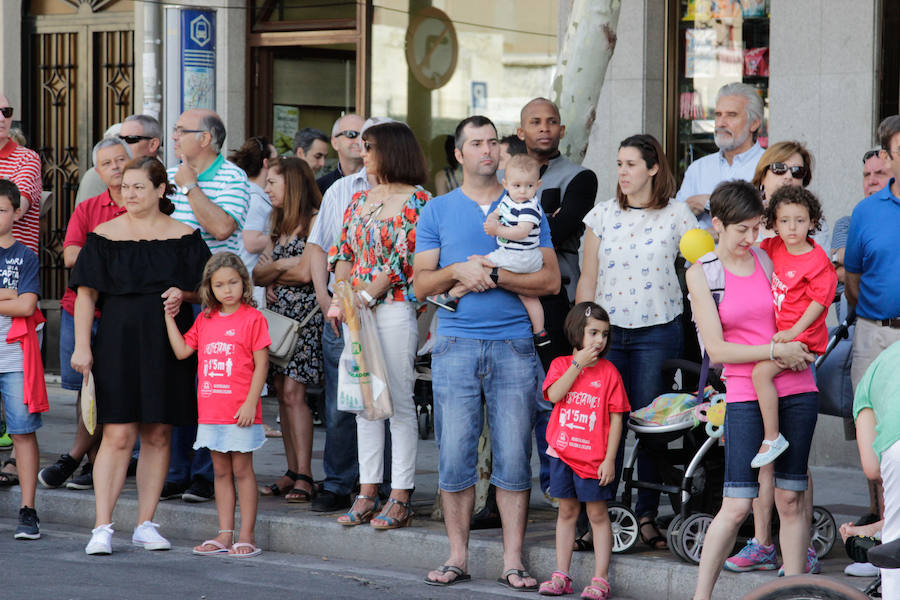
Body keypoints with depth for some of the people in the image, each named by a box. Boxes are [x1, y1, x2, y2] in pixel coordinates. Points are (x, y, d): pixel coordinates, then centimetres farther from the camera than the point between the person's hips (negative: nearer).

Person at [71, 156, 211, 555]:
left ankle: (146, 524, 14)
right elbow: (86, 294, 1)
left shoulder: (184, 236, 5)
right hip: (118, 342, -2)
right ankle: (102, 527, -7)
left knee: (158, 435, 5)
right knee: (118, 435, -9)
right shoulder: (105, 235, 2)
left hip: (167, 345, 2)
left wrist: (183, 294, -10)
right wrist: (82, 346, -7)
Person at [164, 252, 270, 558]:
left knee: (242, 469, -1)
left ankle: (246, 536, 4)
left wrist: (250, 403, -14)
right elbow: (182, 350, 10)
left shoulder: (252, 318, -7)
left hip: (240, 412, -6)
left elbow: (261, 364, -8)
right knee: (221, 471, 10)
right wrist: (169, 319, 4)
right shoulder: (205, 320, 11)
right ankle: (225, 534, 15)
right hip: (210, 411, 6)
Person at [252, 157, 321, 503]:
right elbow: (257, 274, 12)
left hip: (305, 314, -8)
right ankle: (292, 472, 6)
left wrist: (274, 267, 3)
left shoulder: (315, 220, -7)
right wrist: (286, 267, -7)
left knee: (292, 391, -13)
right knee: (282, 392, 3)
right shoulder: (278, 225, 19)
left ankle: (304, 476, -11)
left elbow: (306, 272, -14)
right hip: (278, 312, 8)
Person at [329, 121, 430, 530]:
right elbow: (343, 251, 14)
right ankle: (367, 493, 13)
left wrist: (367, 296, -16)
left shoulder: (416, 200, -6)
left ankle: (401, 498, -1)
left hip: (394, 307, -7)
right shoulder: (359, 201, 16)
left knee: (399, 403, -4)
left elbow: (403, 257, -12)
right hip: (357, 310, 7)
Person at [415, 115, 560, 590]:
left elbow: (551, 280, 2)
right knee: (454, 455, -1)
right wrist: (458, 271, -11)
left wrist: (494, 275, -10)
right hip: (456, 345, 1)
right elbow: (421, 283, 8)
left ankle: (512, 560, 3)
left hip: (513, 345, 0)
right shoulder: (437, 211, 11)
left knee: (514, 455, -2)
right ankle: (457, 556, 8)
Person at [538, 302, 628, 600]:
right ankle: (561, 576, 16)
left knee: (597, 513, 1)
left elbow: (616, 419, -4)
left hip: (595, 458, -3)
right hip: (563, 454, 3)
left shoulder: (608, 371, -2)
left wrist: (609, 460, -9)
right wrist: (578, 364, -16)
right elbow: (554, 394, -15)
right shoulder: (561, 364, 5)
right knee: (567, 511, 10)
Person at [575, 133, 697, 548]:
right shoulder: (602, 216, 8)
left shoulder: (676, 216, 1)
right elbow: (588, 279, 10)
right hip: (607, 329, 2)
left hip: (657, 331, -2)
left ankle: (646, 515, 7)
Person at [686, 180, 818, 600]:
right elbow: (717, 349, -6)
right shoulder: (702, 273, -1)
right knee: (737, 505, -9)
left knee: (791, 499, 5)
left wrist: (797, 352, 0)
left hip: (796, 391, 3)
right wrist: (776, 351, -13)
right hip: (745, 395, -3)